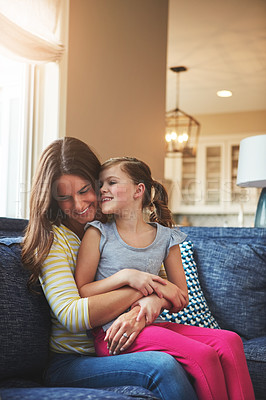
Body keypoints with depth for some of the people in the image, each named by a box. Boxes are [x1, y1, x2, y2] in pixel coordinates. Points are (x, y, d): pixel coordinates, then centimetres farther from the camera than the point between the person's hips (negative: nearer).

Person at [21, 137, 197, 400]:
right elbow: (70, 316, -17)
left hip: (118, 351, 4)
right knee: (162, 366, -32)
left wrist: (148, 305, -19)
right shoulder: (52, 238, -5)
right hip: (70, 361, -4)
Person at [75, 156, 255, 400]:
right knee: (202, 356, -26)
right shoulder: (98, 234, 2)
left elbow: (182, 298, 10)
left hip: (149, 324, 4)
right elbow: (79, 293, -4)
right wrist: (125, 276, -16)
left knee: (230, 341, -19)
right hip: (110, 331, -4)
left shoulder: (166, 237, 10)